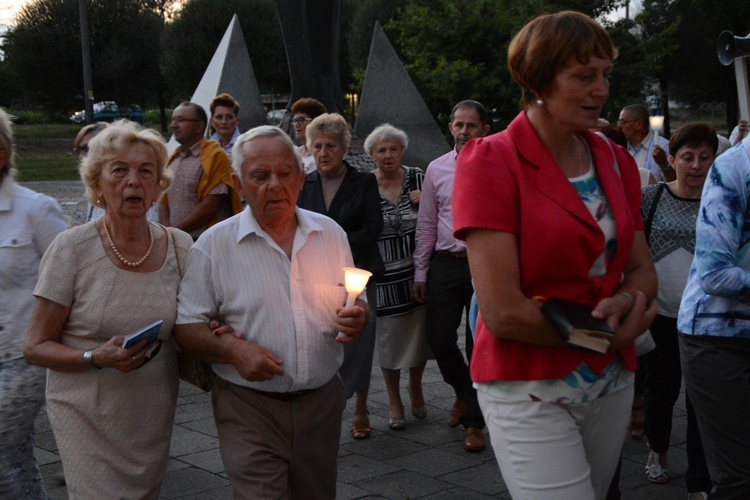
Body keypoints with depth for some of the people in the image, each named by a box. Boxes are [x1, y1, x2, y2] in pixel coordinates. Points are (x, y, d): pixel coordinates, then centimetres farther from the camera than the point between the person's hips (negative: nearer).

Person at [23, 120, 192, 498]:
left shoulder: (179, 246, 1)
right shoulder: (71, 249, -9)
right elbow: (35, 348, -7)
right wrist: (97, 358, -23)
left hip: (155, 420, 4)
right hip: (88, 421, -3)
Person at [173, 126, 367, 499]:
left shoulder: (330, 233, 7)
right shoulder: (214, 245, -4)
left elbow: (354, 303, 15)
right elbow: (186, 327, -4)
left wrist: (356, 319, -8)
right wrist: (232, 349, -21)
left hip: (322, 400, 4)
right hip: (250, 409, -4)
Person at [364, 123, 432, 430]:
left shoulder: (418, 178, -1)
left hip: (417, 271, 1)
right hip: (384, 275, -1)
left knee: (420, 333, 9)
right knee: (389, 337, 7)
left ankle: (415, 386, 37)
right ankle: (394, 401, 26)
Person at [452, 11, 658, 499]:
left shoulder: (615, 161, 7)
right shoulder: (493, 162, -12)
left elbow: (642, 269, 9)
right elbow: (503, 312, -18)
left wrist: (626, 305, -14)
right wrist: (607, 331, -10)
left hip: (612, 383, 6)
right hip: (530, 391, -6)